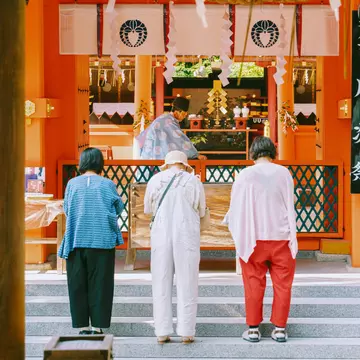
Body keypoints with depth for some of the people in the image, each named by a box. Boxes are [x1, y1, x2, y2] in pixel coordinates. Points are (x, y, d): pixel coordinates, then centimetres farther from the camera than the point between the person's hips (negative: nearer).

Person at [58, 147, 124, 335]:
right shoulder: (107, 184, -4)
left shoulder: (72, 184, 0)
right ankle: (98, 325, 3)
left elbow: (66, 209, 11)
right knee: (99, 283, 5)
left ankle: (82, 325, 7)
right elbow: (119, 208, 7)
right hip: (102, 240, -1)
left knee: (78, 283, 8)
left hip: (76, 240, 1)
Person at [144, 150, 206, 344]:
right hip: (187, 236, -1)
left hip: (161, 235, 1)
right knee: (187, 284, 4)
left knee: (161, 284, 7)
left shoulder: (155, 180, 5)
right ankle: (186, 332, 3)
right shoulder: (193, 181, 1)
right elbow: (201, 212, 10)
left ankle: (162, 332, 5)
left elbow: (148, 209, 15)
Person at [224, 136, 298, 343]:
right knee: (282, 283, 9)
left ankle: (253, 328, 11)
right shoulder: (284, 173, -2)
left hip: (254, 238, -1)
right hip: (281, 237, 1)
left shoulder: (246, 175, -5)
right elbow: (290, 207, -1)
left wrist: (227, 220, 20)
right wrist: (293, 239, 6)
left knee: (254, 284, 7)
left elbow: (236, 208, 0)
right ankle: (280, 328, 11)